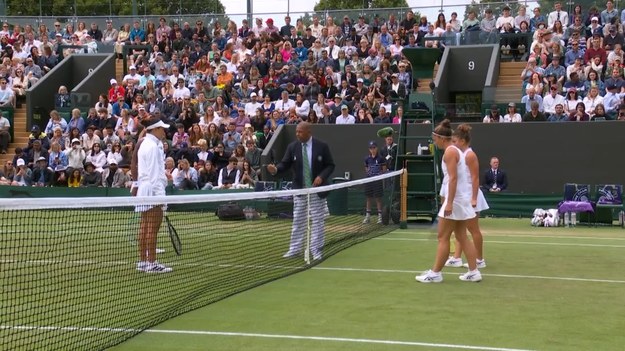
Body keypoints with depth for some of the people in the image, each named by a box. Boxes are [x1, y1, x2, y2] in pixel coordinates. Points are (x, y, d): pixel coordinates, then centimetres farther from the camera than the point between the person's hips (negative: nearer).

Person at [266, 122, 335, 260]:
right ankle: (294, 249, 16)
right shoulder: (292, 147, 0)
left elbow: (330, 165, -2)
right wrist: (275, 169, -22)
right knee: (298, 220, 8)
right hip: (299, 189, 2)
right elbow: (285, 164, -1)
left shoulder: (322, 146, -6)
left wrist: (321, 176, -18)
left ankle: (316, 250, 11)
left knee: (317, 220, 3)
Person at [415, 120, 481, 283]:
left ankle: (435, 273, 2)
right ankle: (473, 272, 10)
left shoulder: (450, 152, -13)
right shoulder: (456, 151, 16)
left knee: (443, 238, -3)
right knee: (462, 237, 10)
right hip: (462, 199, 10)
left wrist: (449, 202, -23)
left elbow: (453, 178, -20)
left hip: (455, 199, -10)